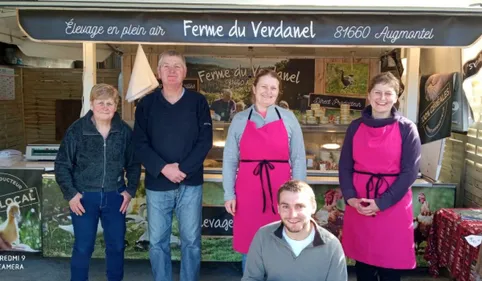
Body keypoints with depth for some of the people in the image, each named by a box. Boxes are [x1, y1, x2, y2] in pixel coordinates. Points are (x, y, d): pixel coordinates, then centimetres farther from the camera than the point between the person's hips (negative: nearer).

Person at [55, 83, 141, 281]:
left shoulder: (124, 131, -3)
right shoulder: (76, 130, -9)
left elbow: (134, 164, 6)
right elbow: (62, 165, -3)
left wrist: (130, 190, 0)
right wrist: (70, 194, -9)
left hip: (115, 196, 2)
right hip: (84, 197, -2)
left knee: (116, 246, 13)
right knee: (83, 248, 7)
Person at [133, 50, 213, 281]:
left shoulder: (198, 102, 3)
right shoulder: (146, 103, 5)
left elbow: (205, 141, -4)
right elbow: (140, 144, -2)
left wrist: (183, 169, -14)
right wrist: (163, 168, -15)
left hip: (190, 184, -1)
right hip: (157, 184, 1)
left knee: (191, 241, 8)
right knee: (157, 243, 9)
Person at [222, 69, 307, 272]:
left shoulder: (288, 119, 3)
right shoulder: (239, 120, 4)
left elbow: (298, 159, 3)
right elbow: (229, 160, 5)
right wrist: (229, 194, -1)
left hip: (280, 193, 0)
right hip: (248, 193, 1)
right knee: (249, 246, 9)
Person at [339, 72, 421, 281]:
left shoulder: (406, 129, -2)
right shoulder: (355, 127, 6)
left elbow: (410, 171, -6)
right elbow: (345, 166, 6)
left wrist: (382, 202, -14)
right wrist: (350, 197, -10)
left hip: (393, 206, -2)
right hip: (358, 205, 3)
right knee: (362, 262, 13)